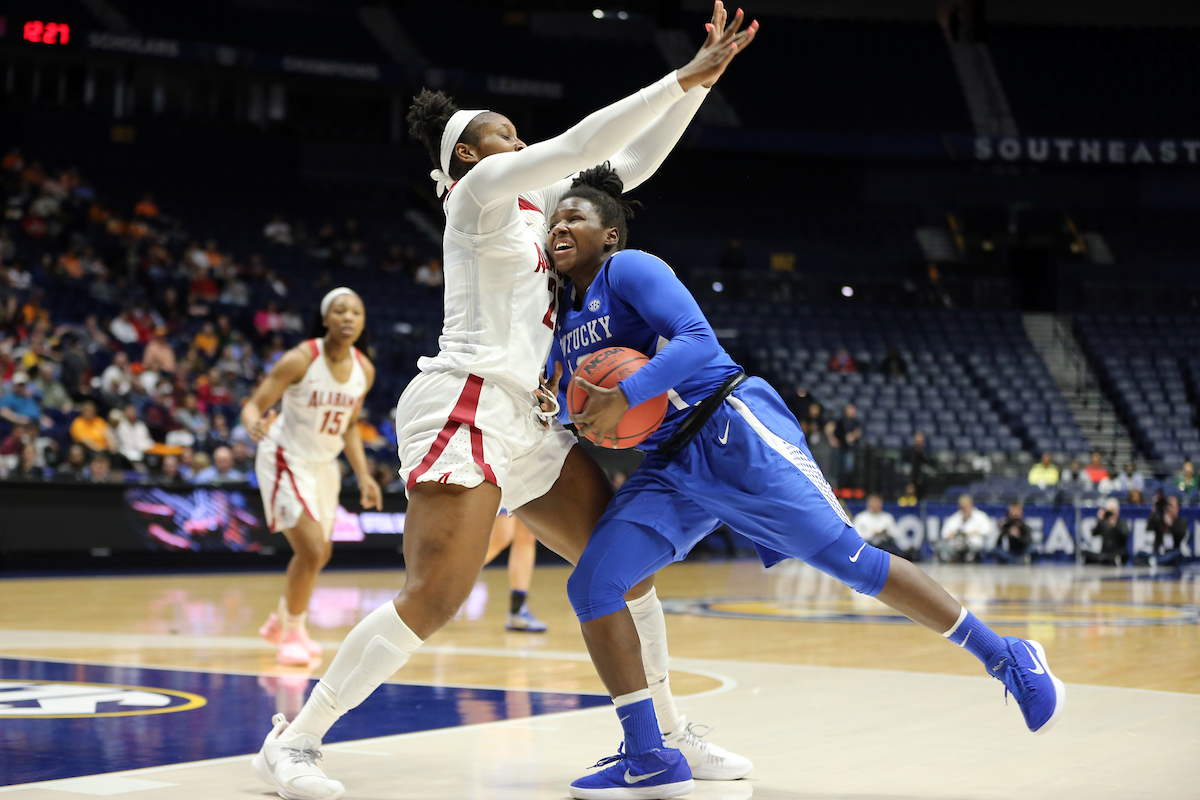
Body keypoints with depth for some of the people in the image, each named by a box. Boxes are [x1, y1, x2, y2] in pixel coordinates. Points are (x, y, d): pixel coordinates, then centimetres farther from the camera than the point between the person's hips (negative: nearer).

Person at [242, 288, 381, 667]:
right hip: (285, 461, -7)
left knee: (319, 554, 18)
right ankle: (292, 634, 2)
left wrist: (363, 476, 1)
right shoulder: (300, 360, -23)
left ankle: (281, 622, 41)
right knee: (312, 550, -18)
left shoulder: (364, 370, -6)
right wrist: (256, 426, -44)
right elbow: (253, 406, -21)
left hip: (323, 464, 7)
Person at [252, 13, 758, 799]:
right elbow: (586, 142, -8)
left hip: (530, 425, 9)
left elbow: (633, 162, 23)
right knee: (435, 598, -18)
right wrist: (685, 79, -5)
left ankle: (664, 730, 19)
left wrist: (700, 81, 15)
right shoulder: (481, 187, 1)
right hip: (468, 403, -9)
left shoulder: (532, 203, 23)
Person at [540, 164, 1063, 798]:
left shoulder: (628, 269, -6)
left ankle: (1005, 657, 5)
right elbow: (582, 415, 25)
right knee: (591, 585, -11)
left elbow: (699, 340, -20)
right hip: (670, 466, 7)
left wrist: (624, 398, -28)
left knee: (848, 559, -10)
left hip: (732, 433, -7)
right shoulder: (563, 328, 17)